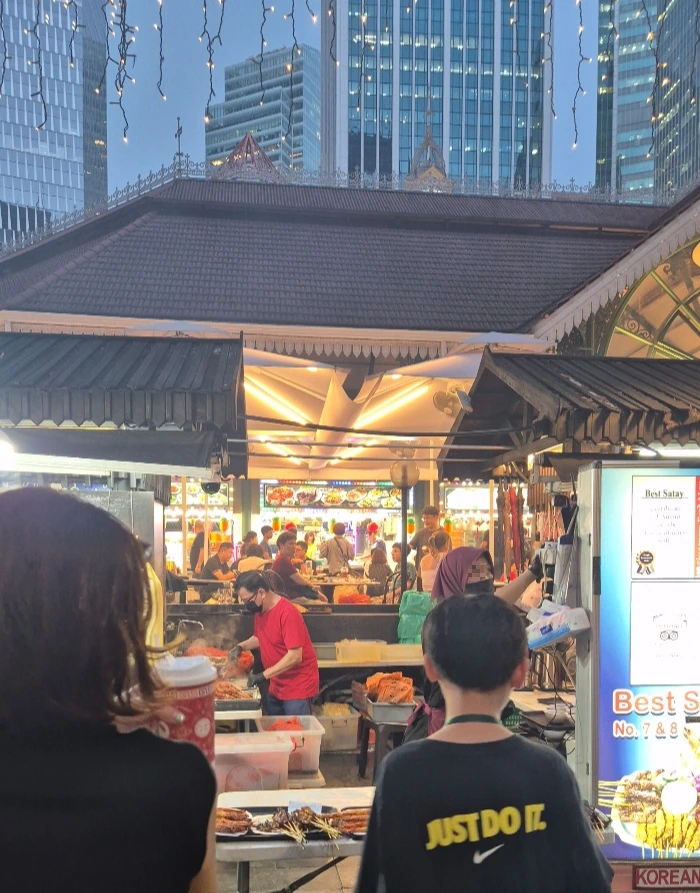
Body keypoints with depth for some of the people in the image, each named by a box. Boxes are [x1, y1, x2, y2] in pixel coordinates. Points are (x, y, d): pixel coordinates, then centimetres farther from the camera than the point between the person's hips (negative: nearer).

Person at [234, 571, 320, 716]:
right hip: (276, 686, 8)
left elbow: (295, 657, -27)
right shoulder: (260, 610, 2)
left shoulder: (287, 613, -24)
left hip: (298, 687, -8)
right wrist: (242, 646, 2)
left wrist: (263, 675, -26)